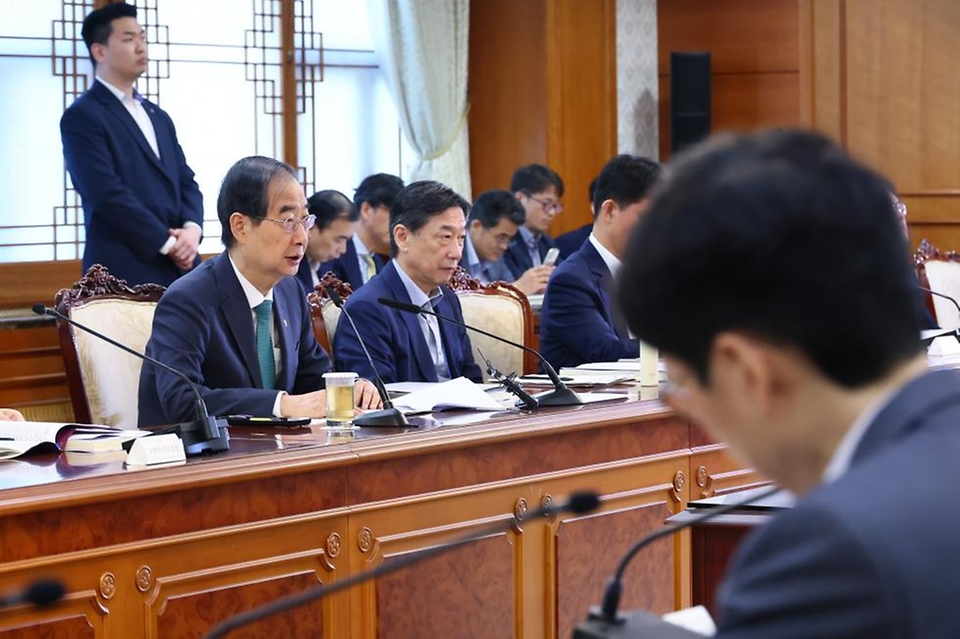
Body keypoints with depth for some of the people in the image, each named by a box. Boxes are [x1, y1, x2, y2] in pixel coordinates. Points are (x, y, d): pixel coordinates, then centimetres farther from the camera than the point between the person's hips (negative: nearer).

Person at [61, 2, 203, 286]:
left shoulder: (158, 117, 21)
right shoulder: (82, 117, -4)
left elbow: (185, 181, 16)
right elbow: (108, 193, -14)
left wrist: (192, 228, -5)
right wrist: (168, 243, -12)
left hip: (180, 268, 7)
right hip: (126, 272, -7)